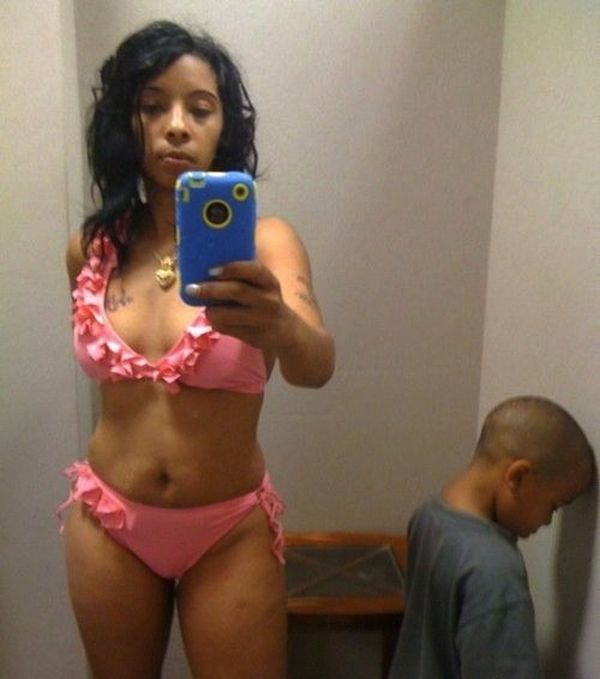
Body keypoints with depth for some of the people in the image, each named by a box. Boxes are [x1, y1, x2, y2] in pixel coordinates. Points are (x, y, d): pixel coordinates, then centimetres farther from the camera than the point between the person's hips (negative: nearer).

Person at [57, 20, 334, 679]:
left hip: (230, 531, -3)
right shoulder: (90, 248, -4)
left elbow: (316, 368, -32)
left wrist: (278, 327, -53)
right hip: (107, 523, 3)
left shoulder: (264, 241, -15)